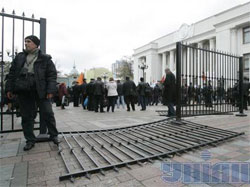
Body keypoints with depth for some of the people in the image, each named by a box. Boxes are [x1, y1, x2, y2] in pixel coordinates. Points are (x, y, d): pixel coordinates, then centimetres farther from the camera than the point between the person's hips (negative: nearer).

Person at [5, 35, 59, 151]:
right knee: (26, 116, 9)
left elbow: (52, 75, -4)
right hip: (24, 92, 4)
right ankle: (30, 140, 23)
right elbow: (12, 73, 16)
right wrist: (9, 88, 8)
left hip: (40, 91, -4)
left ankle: (54, 136, 18)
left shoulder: (45, 59, 2)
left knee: (48, 114, 0)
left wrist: (50, 90, -13)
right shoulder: (19, 57, 15)